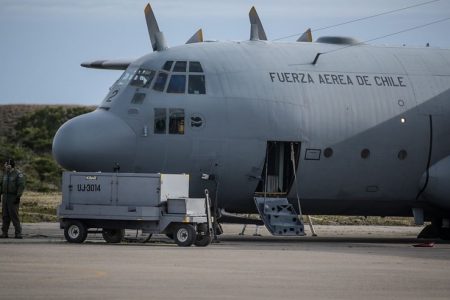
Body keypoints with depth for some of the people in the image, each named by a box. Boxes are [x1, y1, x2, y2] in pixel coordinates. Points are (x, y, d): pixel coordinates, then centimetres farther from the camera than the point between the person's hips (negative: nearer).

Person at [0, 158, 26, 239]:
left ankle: (18, 233, -7)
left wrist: (18, 196, -20)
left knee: (14, 215, -10)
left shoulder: (18, 174, -8)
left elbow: (21, 186, -14)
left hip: (13, 198, -7)